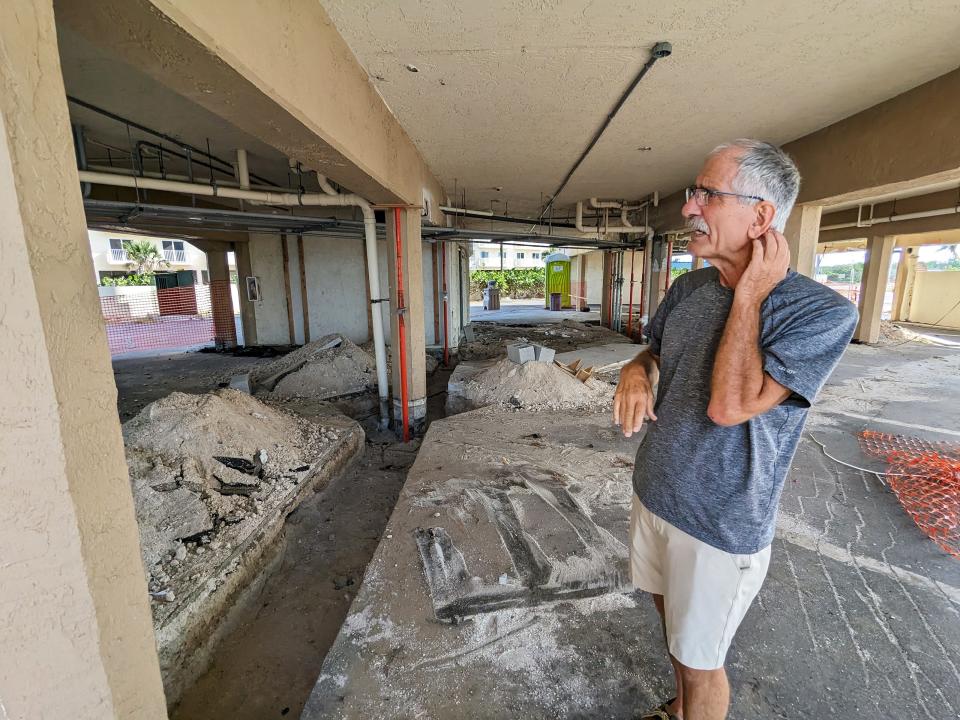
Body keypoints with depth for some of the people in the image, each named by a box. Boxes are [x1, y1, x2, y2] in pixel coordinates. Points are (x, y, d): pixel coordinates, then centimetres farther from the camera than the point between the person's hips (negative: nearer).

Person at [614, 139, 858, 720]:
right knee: (674, 624, 28)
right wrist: (636, 372, -9)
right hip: (654, 495, 7)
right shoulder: (689, 288, -1)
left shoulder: (823, 313, -20)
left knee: (699, 661, 15)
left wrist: (750, 296, -23)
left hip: (721, 526, -6)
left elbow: (729, 405, -31)